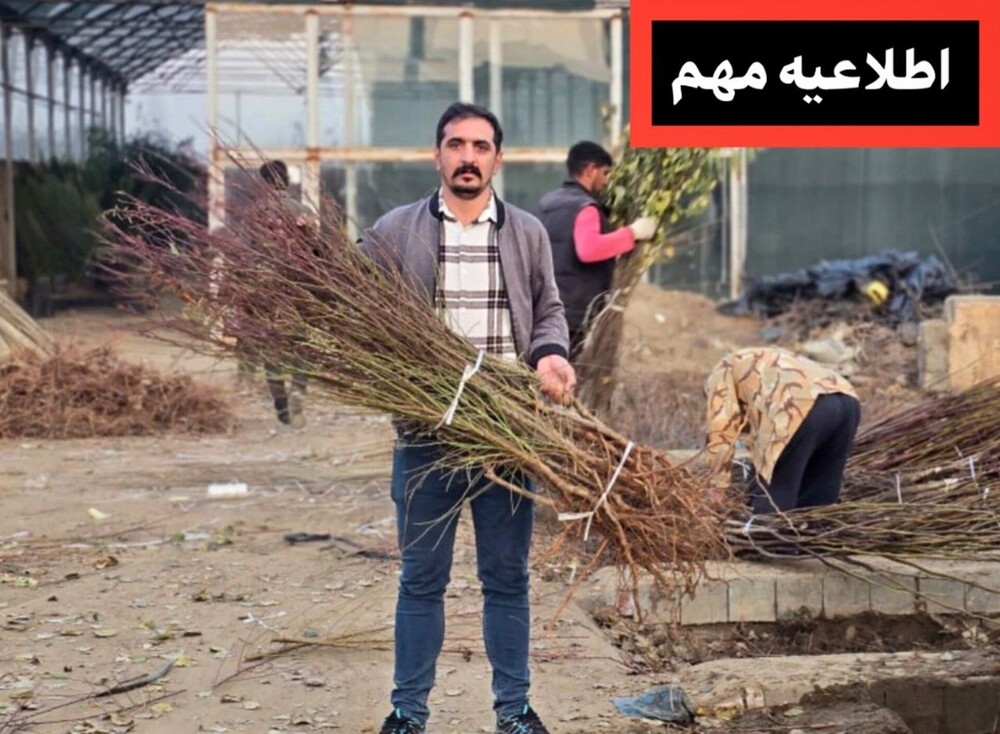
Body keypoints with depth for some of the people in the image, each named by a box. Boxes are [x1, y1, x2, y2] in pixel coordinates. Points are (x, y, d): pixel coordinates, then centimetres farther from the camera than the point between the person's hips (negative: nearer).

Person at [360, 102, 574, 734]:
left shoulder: (528, 232, 10)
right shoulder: (395, 232, 2)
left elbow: (549, 311, 14)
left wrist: (551, 353, -8)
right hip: (426, 434, -1)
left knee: (507, 577, 10)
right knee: (422, 579, 7)